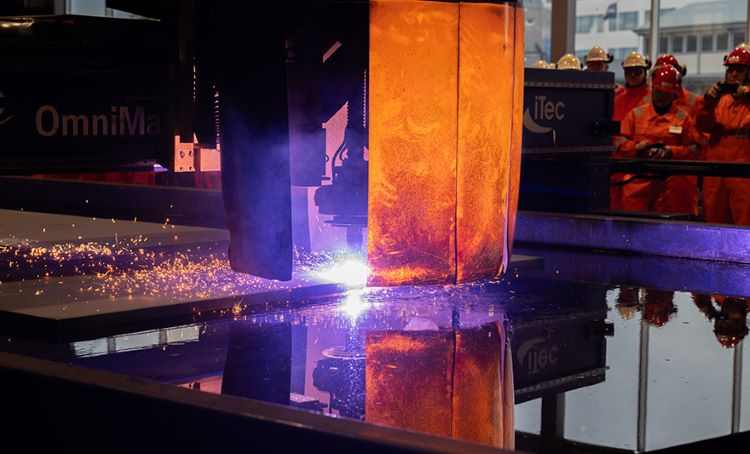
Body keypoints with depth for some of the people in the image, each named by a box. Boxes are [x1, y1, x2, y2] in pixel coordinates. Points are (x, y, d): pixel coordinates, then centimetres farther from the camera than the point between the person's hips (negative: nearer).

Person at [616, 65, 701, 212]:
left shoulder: (683, 117, 9)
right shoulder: (636, 113, 12)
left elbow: (693, 149, 3)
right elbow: (620, 142, 10)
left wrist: (671, 151, -13)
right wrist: (636, 147, -9)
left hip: (668, 183, -1)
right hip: (637, 181, 1)